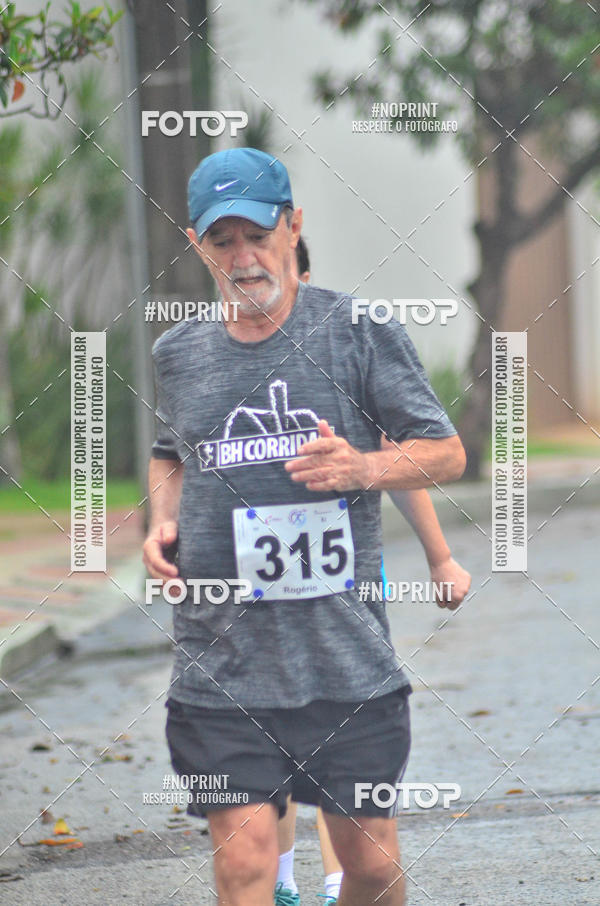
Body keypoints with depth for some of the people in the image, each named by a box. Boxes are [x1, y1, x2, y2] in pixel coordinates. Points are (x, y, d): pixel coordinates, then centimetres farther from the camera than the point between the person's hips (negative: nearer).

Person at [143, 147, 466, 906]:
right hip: (221, 666, 1)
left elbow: (446, 453, 4)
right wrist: (162, 525, 8)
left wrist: (364, 468, -15)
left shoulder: (359, 331, 0)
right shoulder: (179, 353, 10)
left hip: (349, 662, -1)